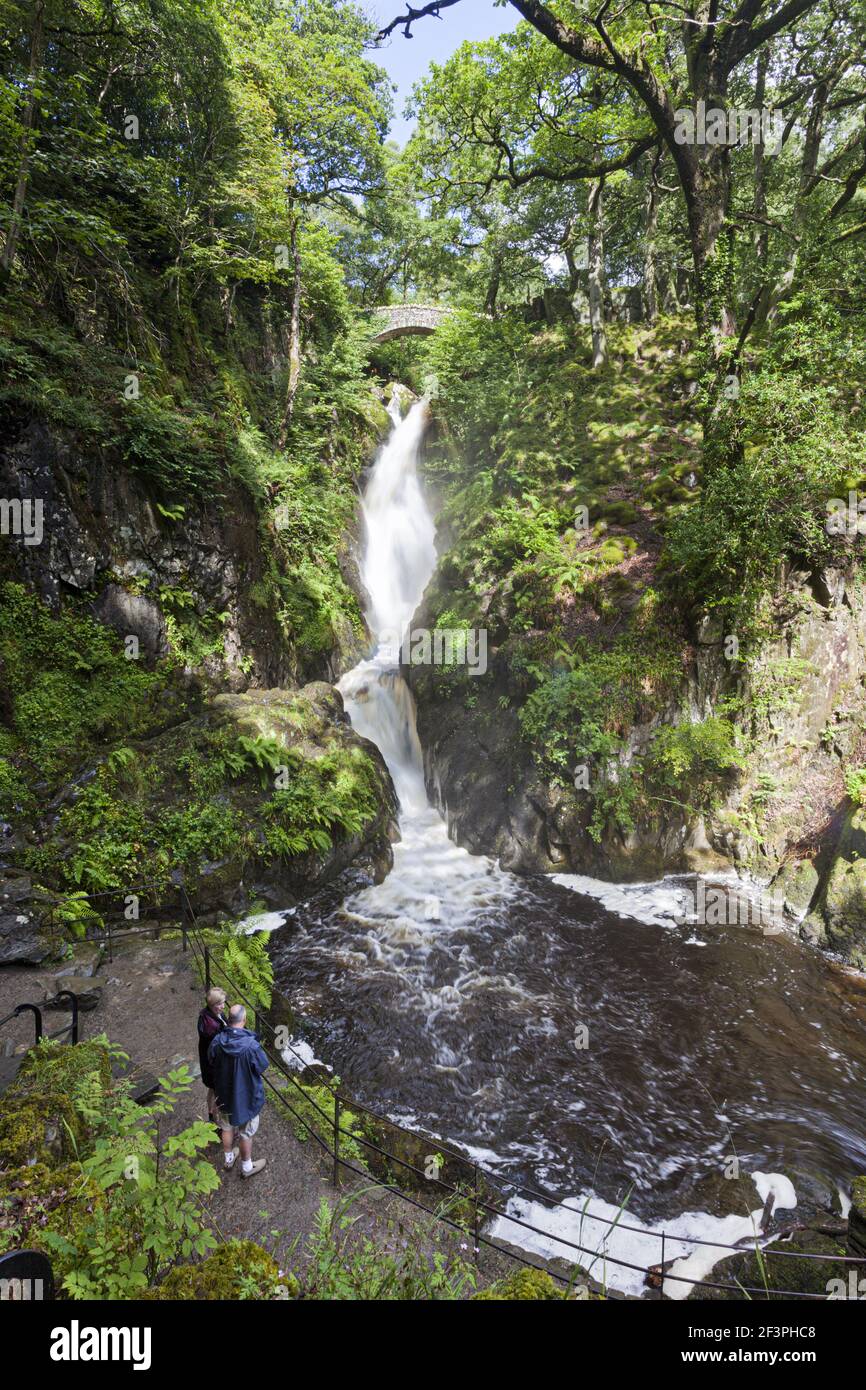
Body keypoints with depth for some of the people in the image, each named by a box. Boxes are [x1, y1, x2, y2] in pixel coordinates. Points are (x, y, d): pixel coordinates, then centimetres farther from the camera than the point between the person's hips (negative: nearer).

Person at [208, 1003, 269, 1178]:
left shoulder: (217, 1042, -21)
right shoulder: (251, 1045, -33)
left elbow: (212, 1064, -2)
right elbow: (263, 1069, -17)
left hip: (224, 1094, 4)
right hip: (247, 1097, -4)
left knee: (227, 1128, 27)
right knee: (246, 1133, 18)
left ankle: (228, 1159, 48)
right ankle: (247, 1167, 37)